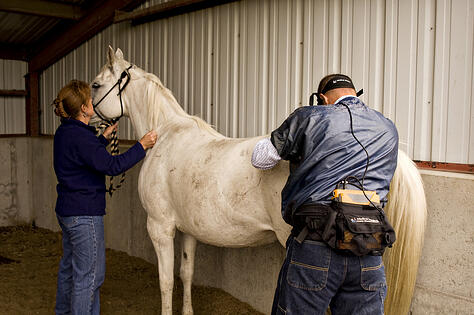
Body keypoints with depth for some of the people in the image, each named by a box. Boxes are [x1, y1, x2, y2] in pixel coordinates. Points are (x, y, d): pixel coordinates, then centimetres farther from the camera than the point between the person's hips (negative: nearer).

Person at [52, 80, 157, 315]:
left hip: (67, 211, 11)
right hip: (84, 215, -11)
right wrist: (142, 146, -18)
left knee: (69, 266, 24)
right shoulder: (80, 136, -23)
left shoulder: (65, 132, 8)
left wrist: (104, 138, 24)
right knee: (89, 275, 0)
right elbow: (112, 165, -25)